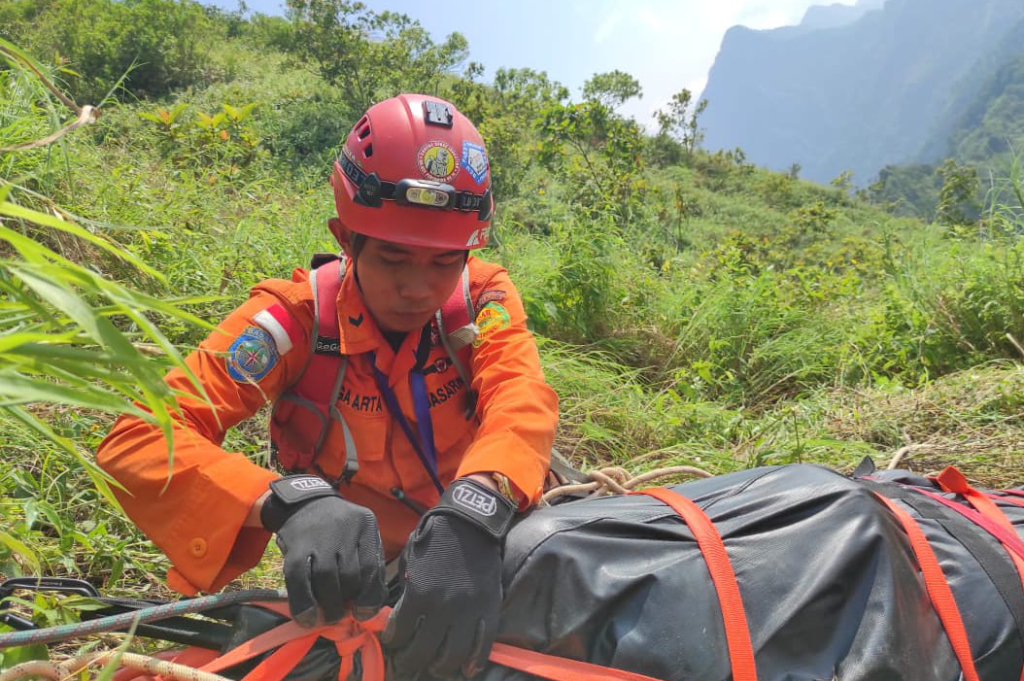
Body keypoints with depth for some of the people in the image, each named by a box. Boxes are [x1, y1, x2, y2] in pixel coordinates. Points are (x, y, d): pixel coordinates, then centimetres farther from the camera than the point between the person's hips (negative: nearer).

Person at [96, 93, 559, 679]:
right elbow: (137, 440, -27)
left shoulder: (483, 296, -12)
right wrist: (290, 502, -45)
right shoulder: (299, 315, -19)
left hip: (483, 548, 1)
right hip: (362, 577, 0)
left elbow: (522, 397, -30)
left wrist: (473, 517, -51)